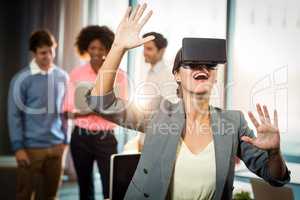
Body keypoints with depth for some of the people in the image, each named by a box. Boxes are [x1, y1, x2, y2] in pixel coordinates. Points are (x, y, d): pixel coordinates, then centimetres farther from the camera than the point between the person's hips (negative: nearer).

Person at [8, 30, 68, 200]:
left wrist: (65, 140, 11)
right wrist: (18, 147, -10)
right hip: (31, 147, -4)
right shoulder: (22, 79, -8)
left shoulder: (62, 77, 5)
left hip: (56, 147, 4)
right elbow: (14, 115, -7)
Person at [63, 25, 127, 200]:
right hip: (80, 137, 2)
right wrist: (82, 113, -20)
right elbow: (68, 110, 1)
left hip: (105, 138, -2)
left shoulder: (119, 75, -3)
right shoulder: (76, 74, 2)